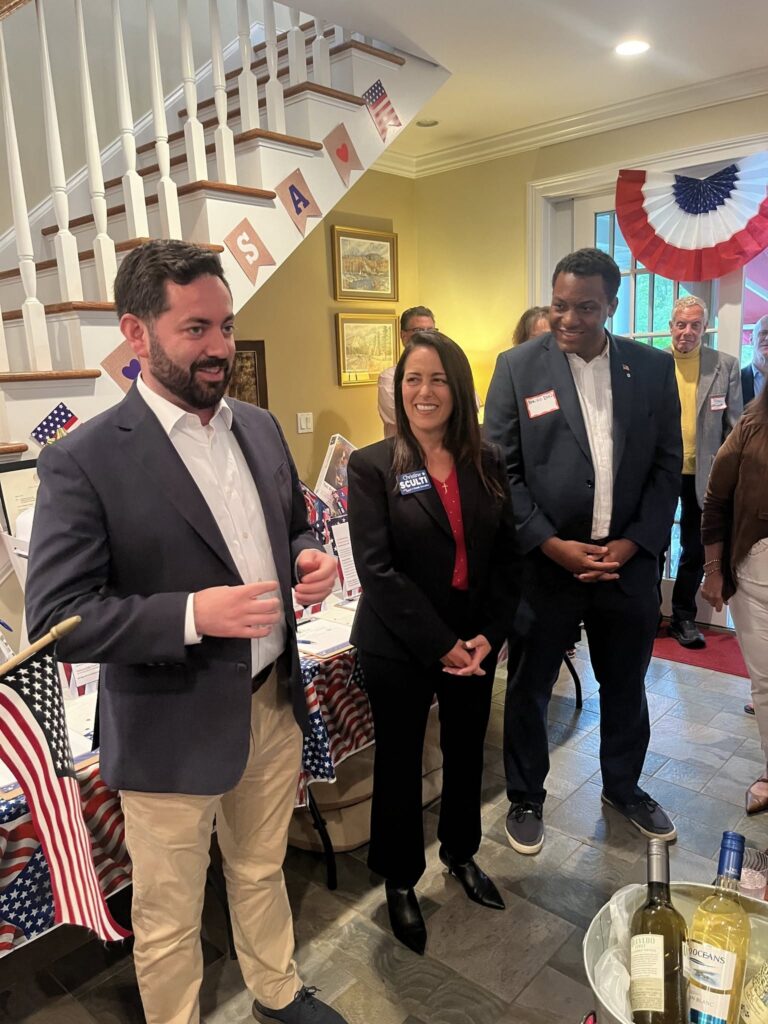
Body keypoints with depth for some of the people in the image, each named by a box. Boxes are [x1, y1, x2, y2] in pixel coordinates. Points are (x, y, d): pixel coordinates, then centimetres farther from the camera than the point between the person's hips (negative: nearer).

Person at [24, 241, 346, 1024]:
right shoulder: (83, 461, -17)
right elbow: (56, 620, -17)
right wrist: (191, 615, -29)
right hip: (173, 731, -5)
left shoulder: (259, 427, 2)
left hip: (274, 702, 6)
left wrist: (307, 559, -8)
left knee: (262, 872, 28)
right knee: (170, 917, 17)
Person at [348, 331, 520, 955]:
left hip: (475, 644, 4)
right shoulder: (373, 466, -11)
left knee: (466, 753, 20)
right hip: (400, 648, -4)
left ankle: (461, 852, 47)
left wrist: (487, 636, -9)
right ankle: (400, 882, 37)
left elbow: (506, 558, 2)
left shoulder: (486, 464, 1)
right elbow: (378, 569, -16)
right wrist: (440, 645, -18)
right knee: (400, 765, 13)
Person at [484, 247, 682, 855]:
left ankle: (624, 787, 44)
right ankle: (526, 798, 34)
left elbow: (668, 464, 3)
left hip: (629, 560, 3)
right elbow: (501, 469, -7)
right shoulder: (517, 367, -5)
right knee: (530, 687, 11)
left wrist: (632, 542, -8)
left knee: (626, 684, 19)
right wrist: (554, 545, -14)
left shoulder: (653, 368, 2)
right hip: (545, 561, -2)